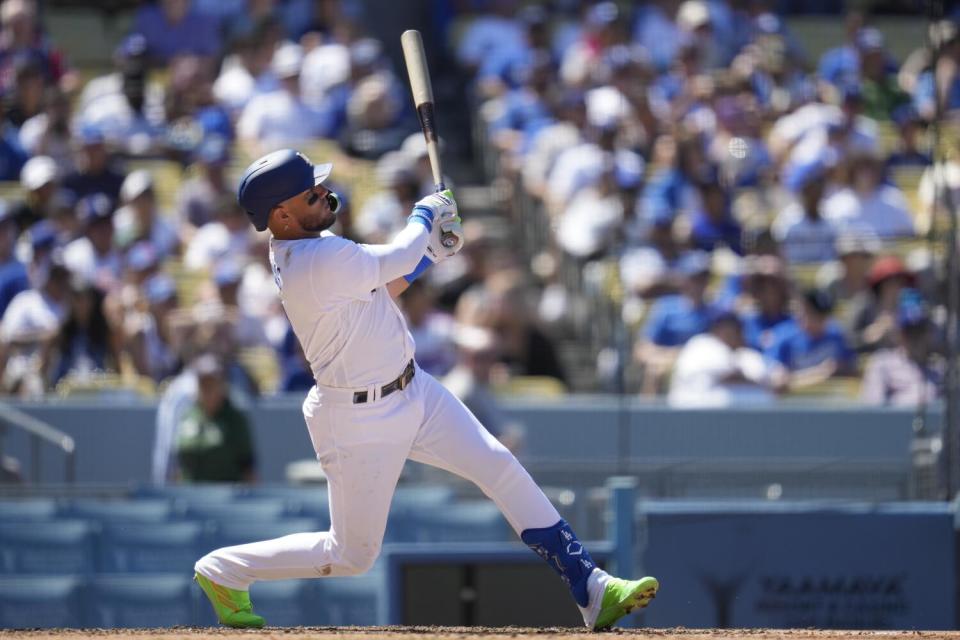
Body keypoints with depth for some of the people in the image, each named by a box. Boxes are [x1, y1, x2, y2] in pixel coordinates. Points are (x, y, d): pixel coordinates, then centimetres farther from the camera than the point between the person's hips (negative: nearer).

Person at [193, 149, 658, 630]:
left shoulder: (310, 247, 1)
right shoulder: (320, 262, -30)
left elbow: (373, 290, 16)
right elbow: (394, 260, -18)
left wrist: (429, 250, 7)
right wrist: (424, 215, 1)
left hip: (412, 391, 9)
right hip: (359, 420, -9)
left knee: (502, 469, 2)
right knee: (352, 554, 4)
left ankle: (591, 592, 6)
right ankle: (221, 571, 23)